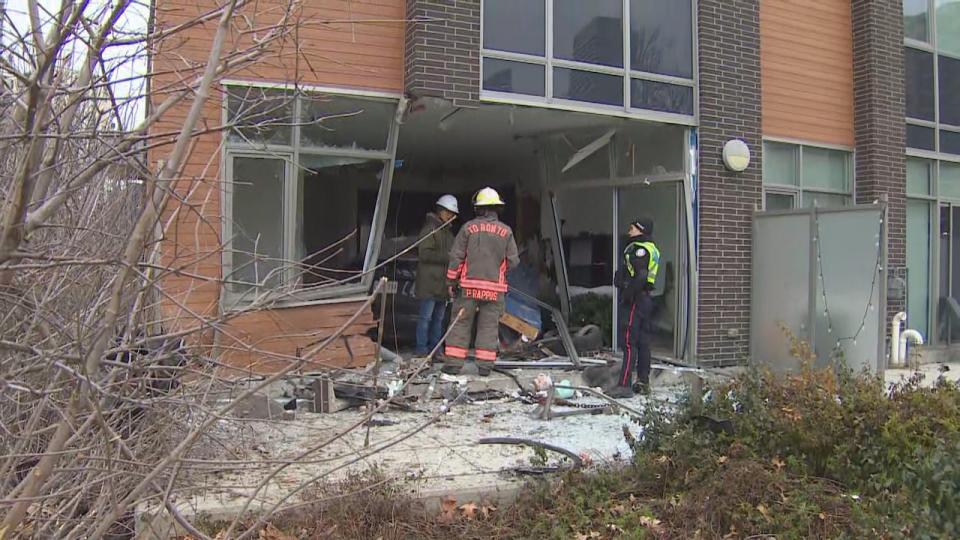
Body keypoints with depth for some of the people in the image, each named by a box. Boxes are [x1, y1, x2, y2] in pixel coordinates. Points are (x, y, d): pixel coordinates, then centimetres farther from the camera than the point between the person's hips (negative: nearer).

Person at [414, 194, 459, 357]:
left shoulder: (448, 232, 21)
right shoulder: (430, 229, -7)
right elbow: (424, 254, -17)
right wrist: (447, 257, -20)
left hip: (443, 282, 9)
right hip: (430, 282, -9)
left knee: (439, 318, 11)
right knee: (426, 317, -6)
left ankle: (434, 349, 16)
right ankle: (421, 350, -2)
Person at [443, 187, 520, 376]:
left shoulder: (468, 227, -1)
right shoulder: (506, 231, 1)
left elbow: (456, 257, -2)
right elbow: (513, 261, 1)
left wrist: (452, 282, 6)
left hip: (469, 285, -1)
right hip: (495, 288, 1)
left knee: (461, 323, 6)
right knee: (489, 326, 7)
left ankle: (453, 363, 5)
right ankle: (485, 365, 6)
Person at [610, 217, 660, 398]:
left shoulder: (638, 248, -13)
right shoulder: (651, 249, 18)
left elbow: (640, 276, -24)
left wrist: (627, 295, -21)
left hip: (634, 300, -10)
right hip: (645, 299, 10)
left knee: (629, 342, -11)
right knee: (643, 342, 13)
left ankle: (624, 385, -12)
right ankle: (643, 382, 19)